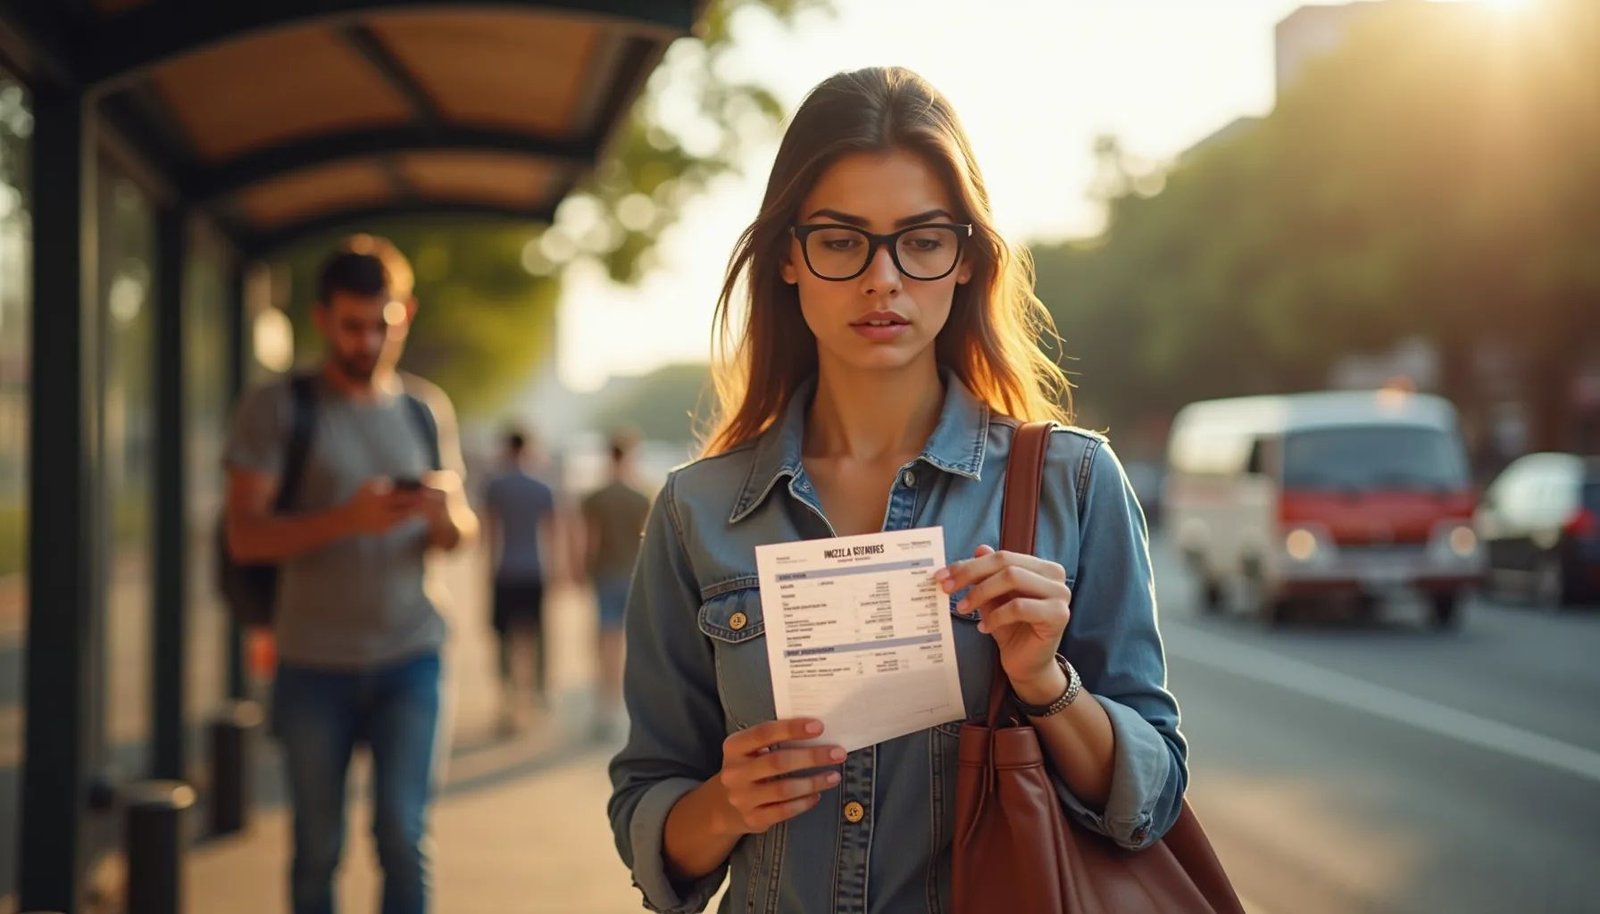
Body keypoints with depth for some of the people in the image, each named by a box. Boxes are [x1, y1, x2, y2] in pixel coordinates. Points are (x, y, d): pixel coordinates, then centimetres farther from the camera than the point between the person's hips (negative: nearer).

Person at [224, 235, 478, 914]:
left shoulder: (426, 409, 10)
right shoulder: (278, 407, 0)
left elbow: (461, 534, 12)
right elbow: (244, 535, -8)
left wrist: (446, 514, -12)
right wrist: (346, 518, -24)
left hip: (410, 657, 2)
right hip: (314, 661, -1)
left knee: (403, 837, -6)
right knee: (318, 849, 6)